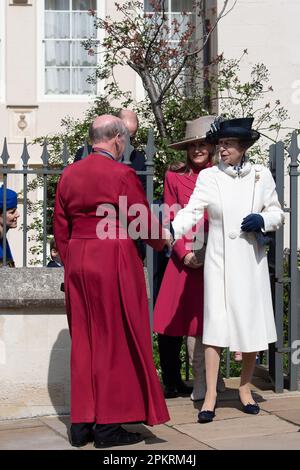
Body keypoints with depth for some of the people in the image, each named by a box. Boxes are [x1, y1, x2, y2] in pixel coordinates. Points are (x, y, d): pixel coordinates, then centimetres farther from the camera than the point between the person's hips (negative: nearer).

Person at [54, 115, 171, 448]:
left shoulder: (69, 175, 7)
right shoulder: (122, 175, -11)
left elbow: (60, 229, 11)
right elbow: (144, 223, -5)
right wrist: (162, 239, 15)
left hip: (77, 263, 6)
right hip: (114, 263, -6)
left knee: (83, 341, 12)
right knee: (115, 340, 3)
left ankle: (82, 423, 15)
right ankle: (109, 425, 7)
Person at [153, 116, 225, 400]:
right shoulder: (174, 176, 6)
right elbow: (169, 220, 5)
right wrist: (185, 253, -6)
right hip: (183, 260, 1)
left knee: (204, 320, 0)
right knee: (171, 322, -2)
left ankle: (204, 384, 12)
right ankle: (173, 384, 12)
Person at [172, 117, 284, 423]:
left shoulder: (261, 175, 2)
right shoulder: (209, 177, -3)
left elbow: (276, 212, 11)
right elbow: (191, 212, -14)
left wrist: (263, 221, -11)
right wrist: (171, 233, -32)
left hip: (251, 260, 2)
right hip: (220, 260, -2)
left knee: (252, 325, 6)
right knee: (216, 324, -6)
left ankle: (245, 388, 22)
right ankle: (210, 394, -1)